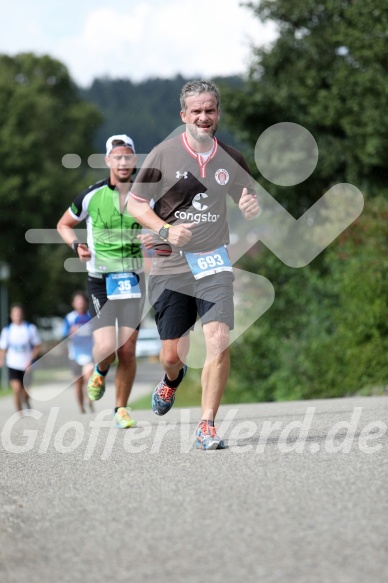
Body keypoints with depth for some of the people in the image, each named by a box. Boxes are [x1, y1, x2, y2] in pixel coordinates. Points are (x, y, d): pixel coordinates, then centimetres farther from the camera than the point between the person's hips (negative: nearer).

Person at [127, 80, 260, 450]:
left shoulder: (231, 159, 5)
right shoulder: (163, 154, -4)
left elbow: (248, 201, 19)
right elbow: (134, 203, 0)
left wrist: (251, 207, -7)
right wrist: (165, 229, -16)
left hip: (213, 263, 1)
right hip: (169, 266, -1)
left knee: (219, 340, -17)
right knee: (172, 354, 3)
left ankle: (206, 426, -8)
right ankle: (172, 379, 42)